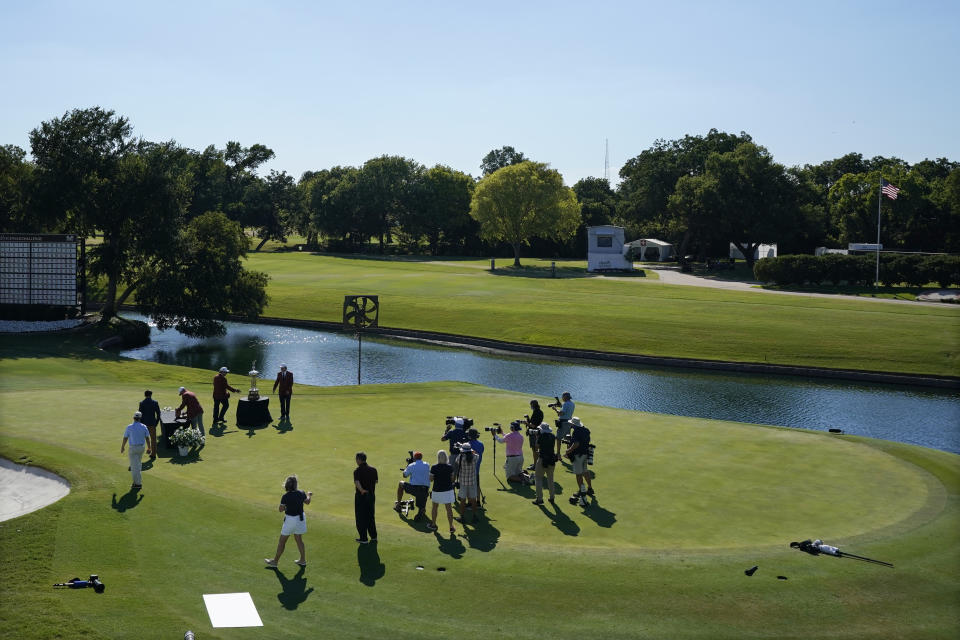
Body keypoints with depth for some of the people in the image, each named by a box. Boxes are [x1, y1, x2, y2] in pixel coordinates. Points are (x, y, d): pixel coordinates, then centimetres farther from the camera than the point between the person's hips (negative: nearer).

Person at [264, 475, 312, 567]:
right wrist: (309, 495, 33)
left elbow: (281, 509, -19)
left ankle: (275, 561, 20)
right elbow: (307, 502, 11)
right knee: (298, 539, 22)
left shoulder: (285, 497, -22)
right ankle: (303, 560, 29)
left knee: (282, 541, 9)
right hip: (300, 517, 5)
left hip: (290, 519, -5)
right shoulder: (301, 493, -7)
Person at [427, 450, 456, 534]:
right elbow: (452, 479, -1)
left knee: (434, 507, 18)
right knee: (449, 509, 4)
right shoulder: (450, 467, -8)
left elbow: (431, 479, -6)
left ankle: (433, 525, 30)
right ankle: (451, 527, 2)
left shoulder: (434, 468, -13)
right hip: (448, 490, 1)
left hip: (437, 490, -1)